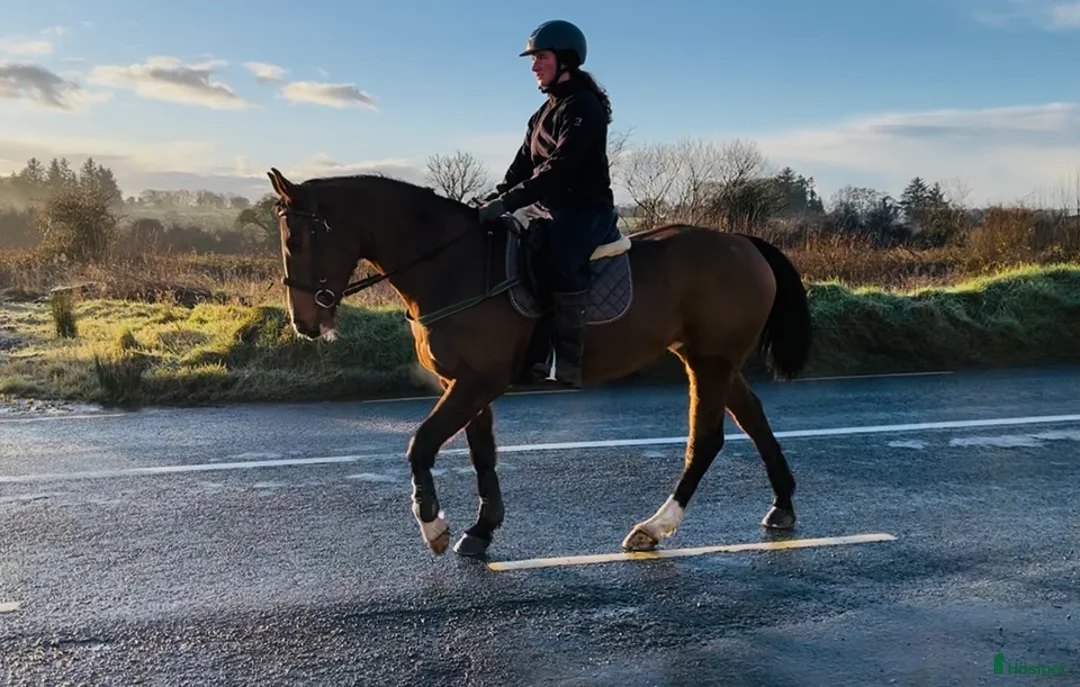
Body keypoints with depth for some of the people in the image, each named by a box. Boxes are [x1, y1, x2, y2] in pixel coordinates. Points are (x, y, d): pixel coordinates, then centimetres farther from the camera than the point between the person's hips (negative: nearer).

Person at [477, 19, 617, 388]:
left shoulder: (583, 106, -12)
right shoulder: (545, 112, 18)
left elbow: (558, 169, -23)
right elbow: (522, 166, 15)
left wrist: (507, 203, -28)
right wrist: (492, 200, -1)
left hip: (586, 209, -10)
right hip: (553, 210, 10)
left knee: (558, 261, -36)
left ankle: (568, 362, -32)